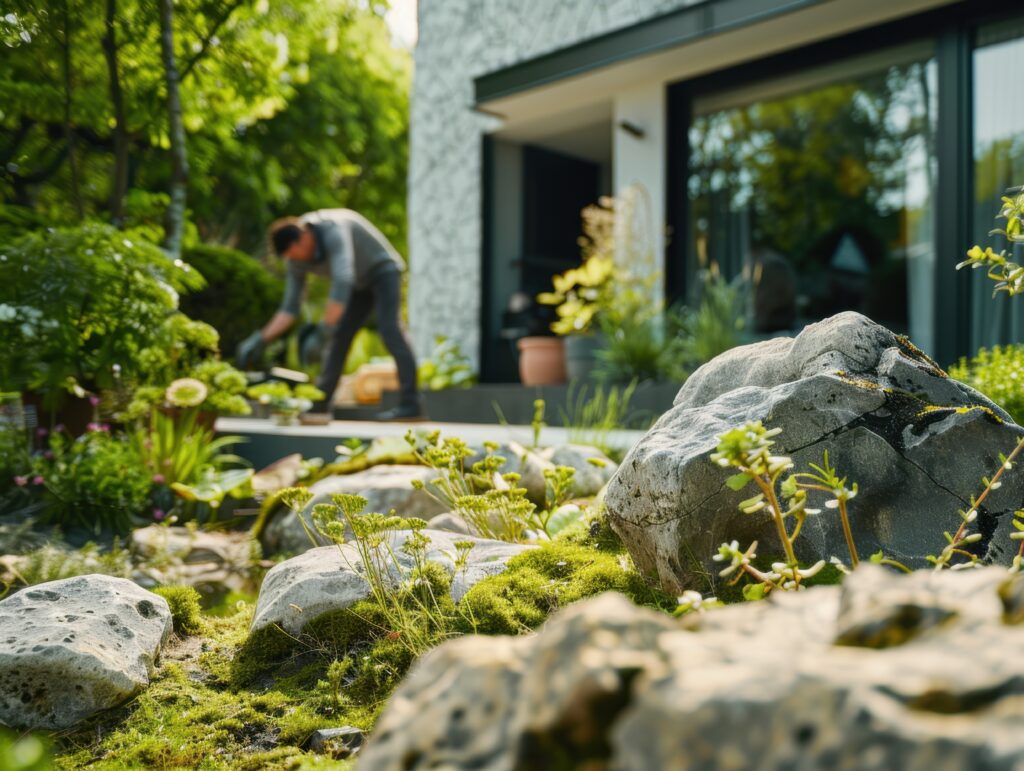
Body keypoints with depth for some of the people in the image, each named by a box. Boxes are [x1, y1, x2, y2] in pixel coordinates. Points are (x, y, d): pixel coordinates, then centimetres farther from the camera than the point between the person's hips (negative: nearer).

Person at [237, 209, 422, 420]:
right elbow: (290, 308, -5)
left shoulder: (333, 230, -35)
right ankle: (320, 403, 11)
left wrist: (323, 332, -48)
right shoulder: (297, 260, -11)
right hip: (361, 283, 8)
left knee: (388, 327, -24)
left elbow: (343, 282, -47)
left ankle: (410, 403, -30)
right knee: (340, 336, 4)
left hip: (383, 269, -8)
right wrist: (261, 338, -16)